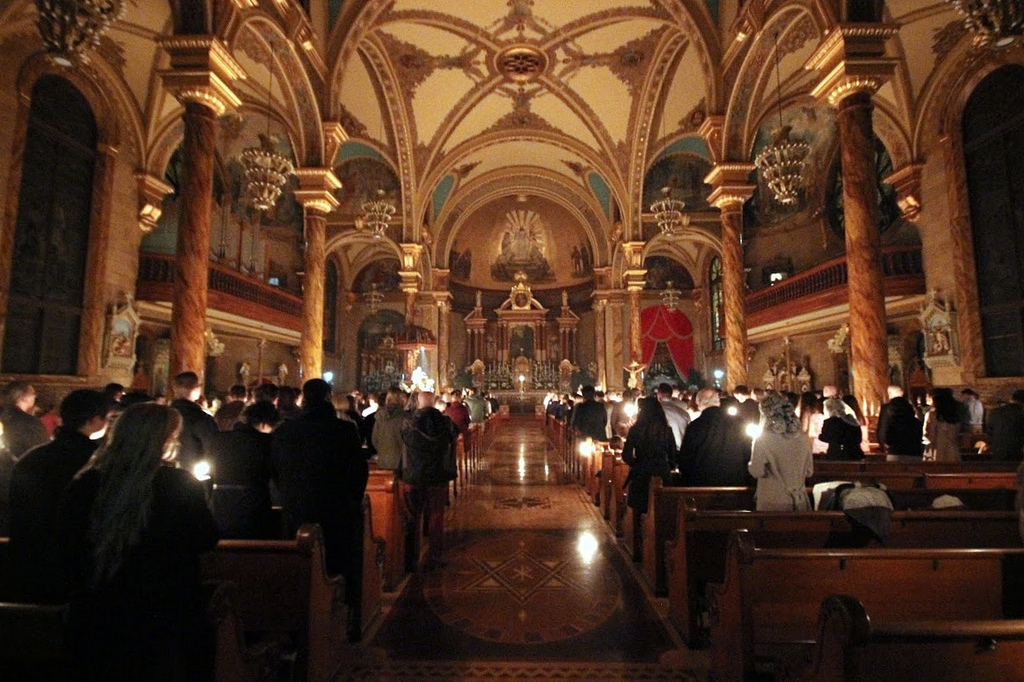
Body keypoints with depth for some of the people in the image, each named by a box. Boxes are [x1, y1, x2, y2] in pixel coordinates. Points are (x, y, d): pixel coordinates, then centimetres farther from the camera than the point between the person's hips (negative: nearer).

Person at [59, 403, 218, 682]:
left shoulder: (83, 485, -7)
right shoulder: (180, 485, -17)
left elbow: (70, 547, 6)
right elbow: (207, 540, -6)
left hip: (96, 620, 4)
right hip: (166, 619, -3)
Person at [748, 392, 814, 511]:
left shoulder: (763, 439, -14)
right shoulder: (802, 437, -1)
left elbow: (756, 471, -11)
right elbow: (809, 471, 8)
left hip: (772, 502, -4)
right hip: (799, 501, 4)